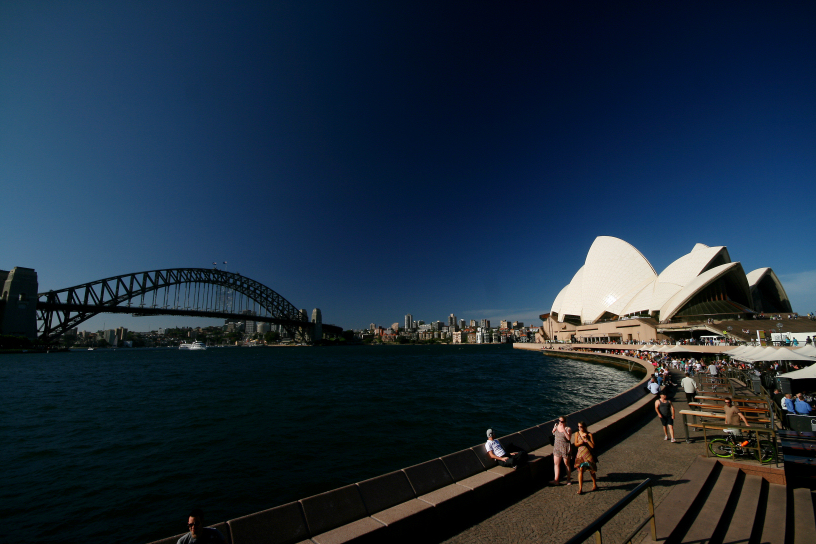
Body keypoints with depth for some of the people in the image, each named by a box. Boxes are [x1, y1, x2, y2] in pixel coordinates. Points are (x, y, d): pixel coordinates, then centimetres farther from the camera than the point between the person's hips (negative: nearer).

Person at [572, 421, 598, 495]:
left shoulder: (589, 435, -10)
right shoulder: (577, 434, -3)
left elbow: (593, 446, -15)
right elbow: (576, 444, -5)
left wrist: (586, 439, -21)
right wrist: (581, 442, -22)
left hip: (588, 454, -1)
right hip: (580, 454, 1)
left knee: (591, 470, 14)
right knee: (580, 470, -6)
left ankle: (595, 485, 40)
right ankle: (580, 488, 0)